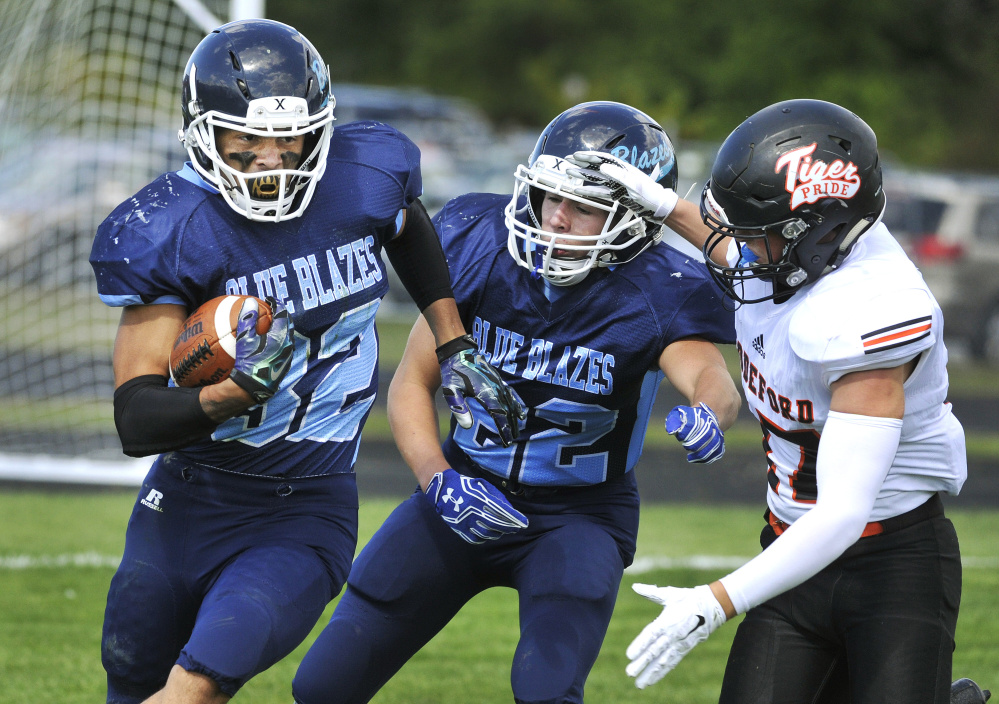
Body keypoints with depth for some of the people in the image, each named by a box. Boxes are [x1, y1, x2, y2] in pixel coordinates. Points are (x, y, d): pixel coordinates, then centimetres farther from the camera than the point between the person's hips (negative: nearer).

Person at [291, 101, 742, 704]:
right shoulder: (482, 248, -10)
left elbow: (711, 376, -37)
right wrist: (439, 480, -18)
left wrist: (710, 411, -62)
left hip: (580, 514, -3)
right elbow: (413, 383, -2)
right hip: (469, 494, 3)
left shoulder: (652, 295, -18)